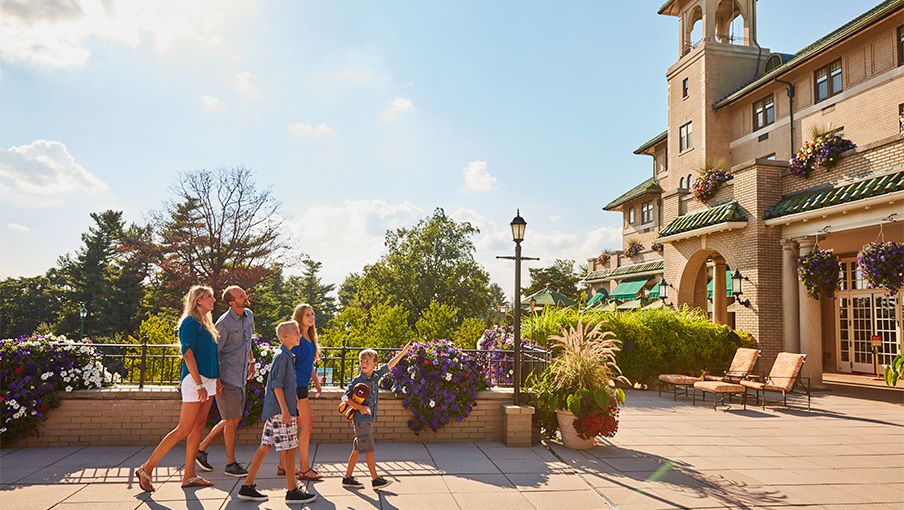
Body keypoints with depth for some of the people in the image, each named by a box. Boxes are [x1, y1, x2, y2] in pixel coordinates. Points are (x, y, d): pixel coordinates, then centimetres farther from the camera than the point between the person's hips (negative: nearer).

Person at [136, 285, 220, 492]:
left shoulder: (206, 324, 18)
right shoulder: (190, 322, -10)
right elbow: (188, 354, -16)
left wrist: (217, 379, 14)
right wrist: (199, 385, -21)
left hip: (207, 380, 9)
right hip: (194, 379, -9)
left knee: (198, 427, 8)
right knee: (184, 429, -7)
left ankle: (189, 475, 13)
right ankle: (147, 469, 4)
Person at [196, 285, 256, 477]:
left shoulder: (249, 315, 7)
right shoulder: (224, 323, -17)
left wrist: (251, 361, 28)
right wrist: (215, 380, -17)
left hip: (239, 378, 8)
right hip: (226, 378, -8)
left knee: (233, 419, 14)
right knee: (232, 420, -1)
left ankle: (202, 448, 28)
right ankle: (231, 464, 12)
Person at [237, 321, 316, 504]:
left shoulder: (287, 356, 18)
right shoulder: (281, 356, -13)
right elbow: (276, 385, -18)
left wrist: (292, 411, 26)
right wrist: (285, 411, -20)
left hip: (275, 411, 10)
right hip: (279, 411, -10)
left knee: (265, 446, 11)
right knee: (291, 448, -4)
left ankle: (247, 486, 16)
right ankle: (292, 491, 4)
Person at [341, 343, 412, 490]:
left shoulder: (376, 376, 5)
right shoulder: (357, 381, -12)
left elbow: (390, 365, 12)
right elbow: (345, 397, -14)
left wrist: (403, 352, 12)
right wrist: (359, 407, -25)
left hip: (370, 419, 7)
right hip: (361, 419, -7)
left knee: (358, 449, 12)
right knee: (369, 450, -2)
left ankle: (348, 478, 21)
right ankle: (375, 480, 6)